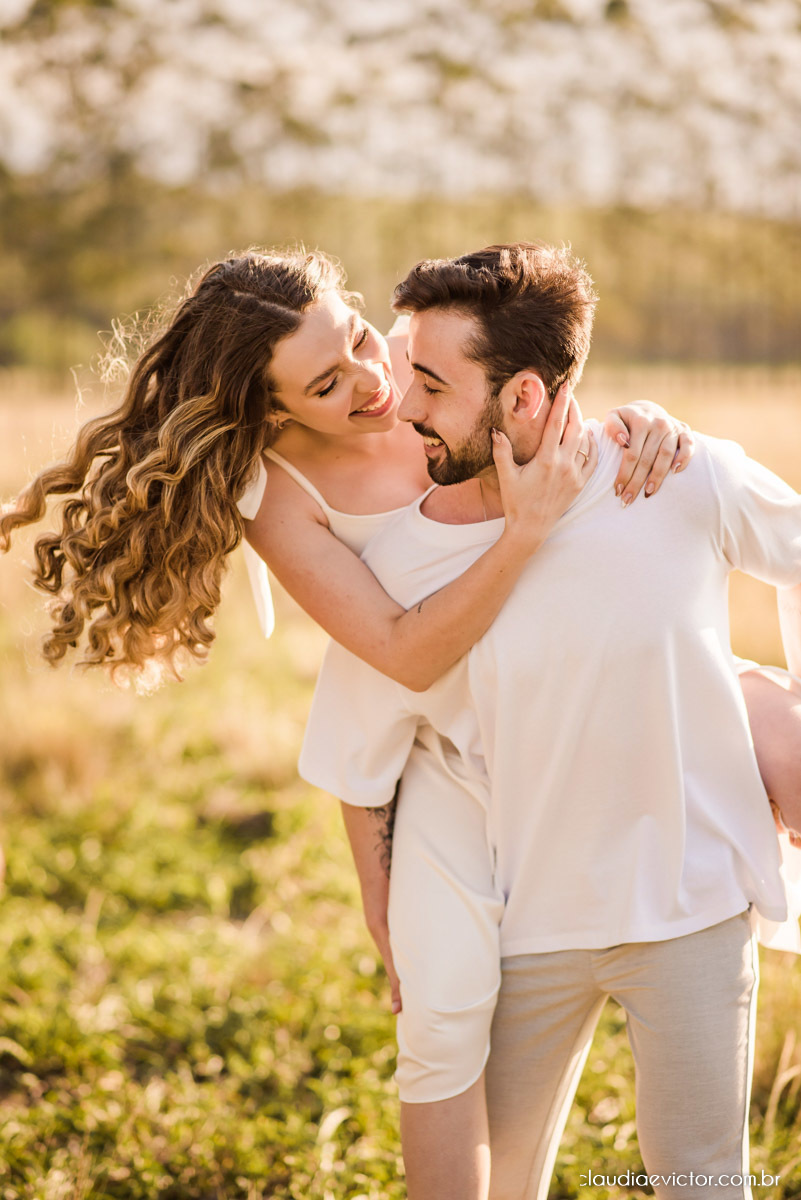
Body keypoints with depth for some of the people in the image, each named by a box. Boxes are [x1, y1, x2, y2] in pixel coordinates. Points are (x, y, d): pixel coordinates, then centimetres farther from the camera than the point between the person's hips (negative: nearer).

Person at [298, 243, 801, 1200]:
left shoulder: (689, 484, -17)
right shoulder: (403, 564, -15)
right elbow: (357, 773, -1)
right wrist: (403, 951, 4)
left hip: (691, 907, 0)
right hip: (527, 917, 1)